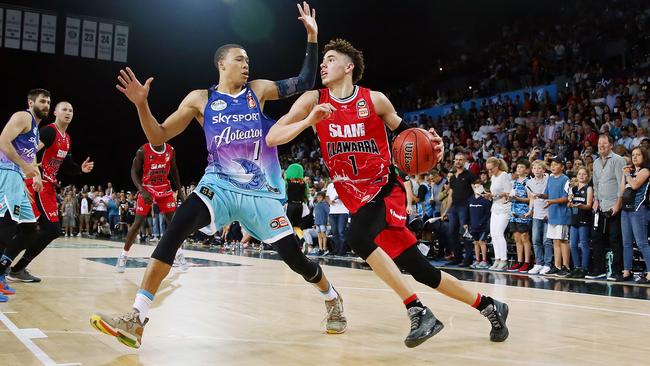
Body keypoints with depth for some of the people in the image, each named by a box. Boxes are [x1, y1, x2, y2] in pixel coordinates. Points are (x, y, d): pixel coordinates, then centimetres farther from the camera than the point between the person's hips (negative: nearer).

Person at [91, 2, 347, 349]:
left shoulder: (258, 90, 6)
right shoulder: (200, 99, 3)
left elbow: (305, 82, 6)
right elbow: (158, 138, 3)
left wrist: (311, 37, -3)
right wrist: (141, 105, -14)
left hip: (261, 190, 1)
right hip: (219, 186, 0)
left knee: (294, 257, 0)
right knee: (174, 231, -25)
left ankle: (332, 298, 32)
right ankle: (136, 319, -25)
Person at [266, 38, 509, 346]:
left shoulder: (374, 100, -4)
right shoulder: (313, 101, -1)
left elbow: (405, 132, 11)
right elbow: (272, 138, -10)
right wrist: (309, 120, -25)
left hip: (386, 188, -3)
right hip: (357, 198, 3)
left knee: (359, 236, -33)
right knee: (418, 269, 2)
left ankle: (419, 312, -25)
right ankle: (489, 307, 19)